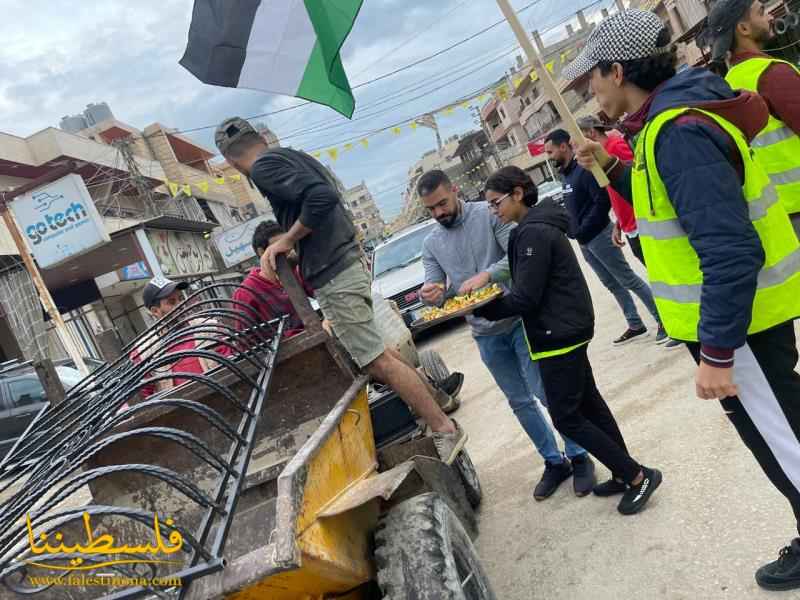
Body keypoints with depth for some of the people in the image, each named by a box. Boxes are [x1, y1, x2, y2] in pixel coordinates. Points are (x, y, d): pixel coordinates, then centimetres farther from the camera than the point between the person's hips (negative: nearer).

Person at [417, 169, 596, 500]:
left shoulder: (489, 214, -8)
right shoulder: (431, 244, 7)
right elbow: (435, 291, 4)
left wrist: (486, 275, -34)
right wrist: (429, 295, -21)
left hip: (519, 319, -5)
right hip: (486, 335, 5)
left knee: (548, 392, -1)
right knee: (520, 402, 13)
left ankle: (579, 457, 18)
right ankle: (554, 461, 29)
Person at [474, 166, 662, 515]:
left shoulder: (533, 233, -20)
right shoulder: (538, 225, 12)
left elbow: (525, 298, -22)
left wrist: (478, 309, -13)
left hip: (559, 334, -10)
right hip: (567, 329, 10)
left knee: (567, 418, -1)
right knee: (588, 403, 17)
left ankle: (638, 476, 8)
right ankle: (626, 474, 29)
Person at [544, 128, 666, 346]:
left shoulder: (584, 169, -17)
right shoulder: (566, 174, 11)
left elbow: (603, 201, -23)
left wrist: (582, 231, -20)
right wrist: (574, 231, 5)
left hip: (598, 236, -9)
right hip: (585, 242, 9)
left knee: (629, 281, -1)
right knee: (612, 284, 15)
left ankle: (662, 319, 12)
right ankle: (636, 326, 26)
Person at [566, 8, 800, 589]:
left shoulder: (677, 132, -26)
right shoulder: (672, 119, 7)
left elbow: (731, 252, -31)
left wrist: (716, 353, -26)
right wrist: (613, 168, 10)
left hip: (735, 320, -10)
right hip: (745, 311, 10)